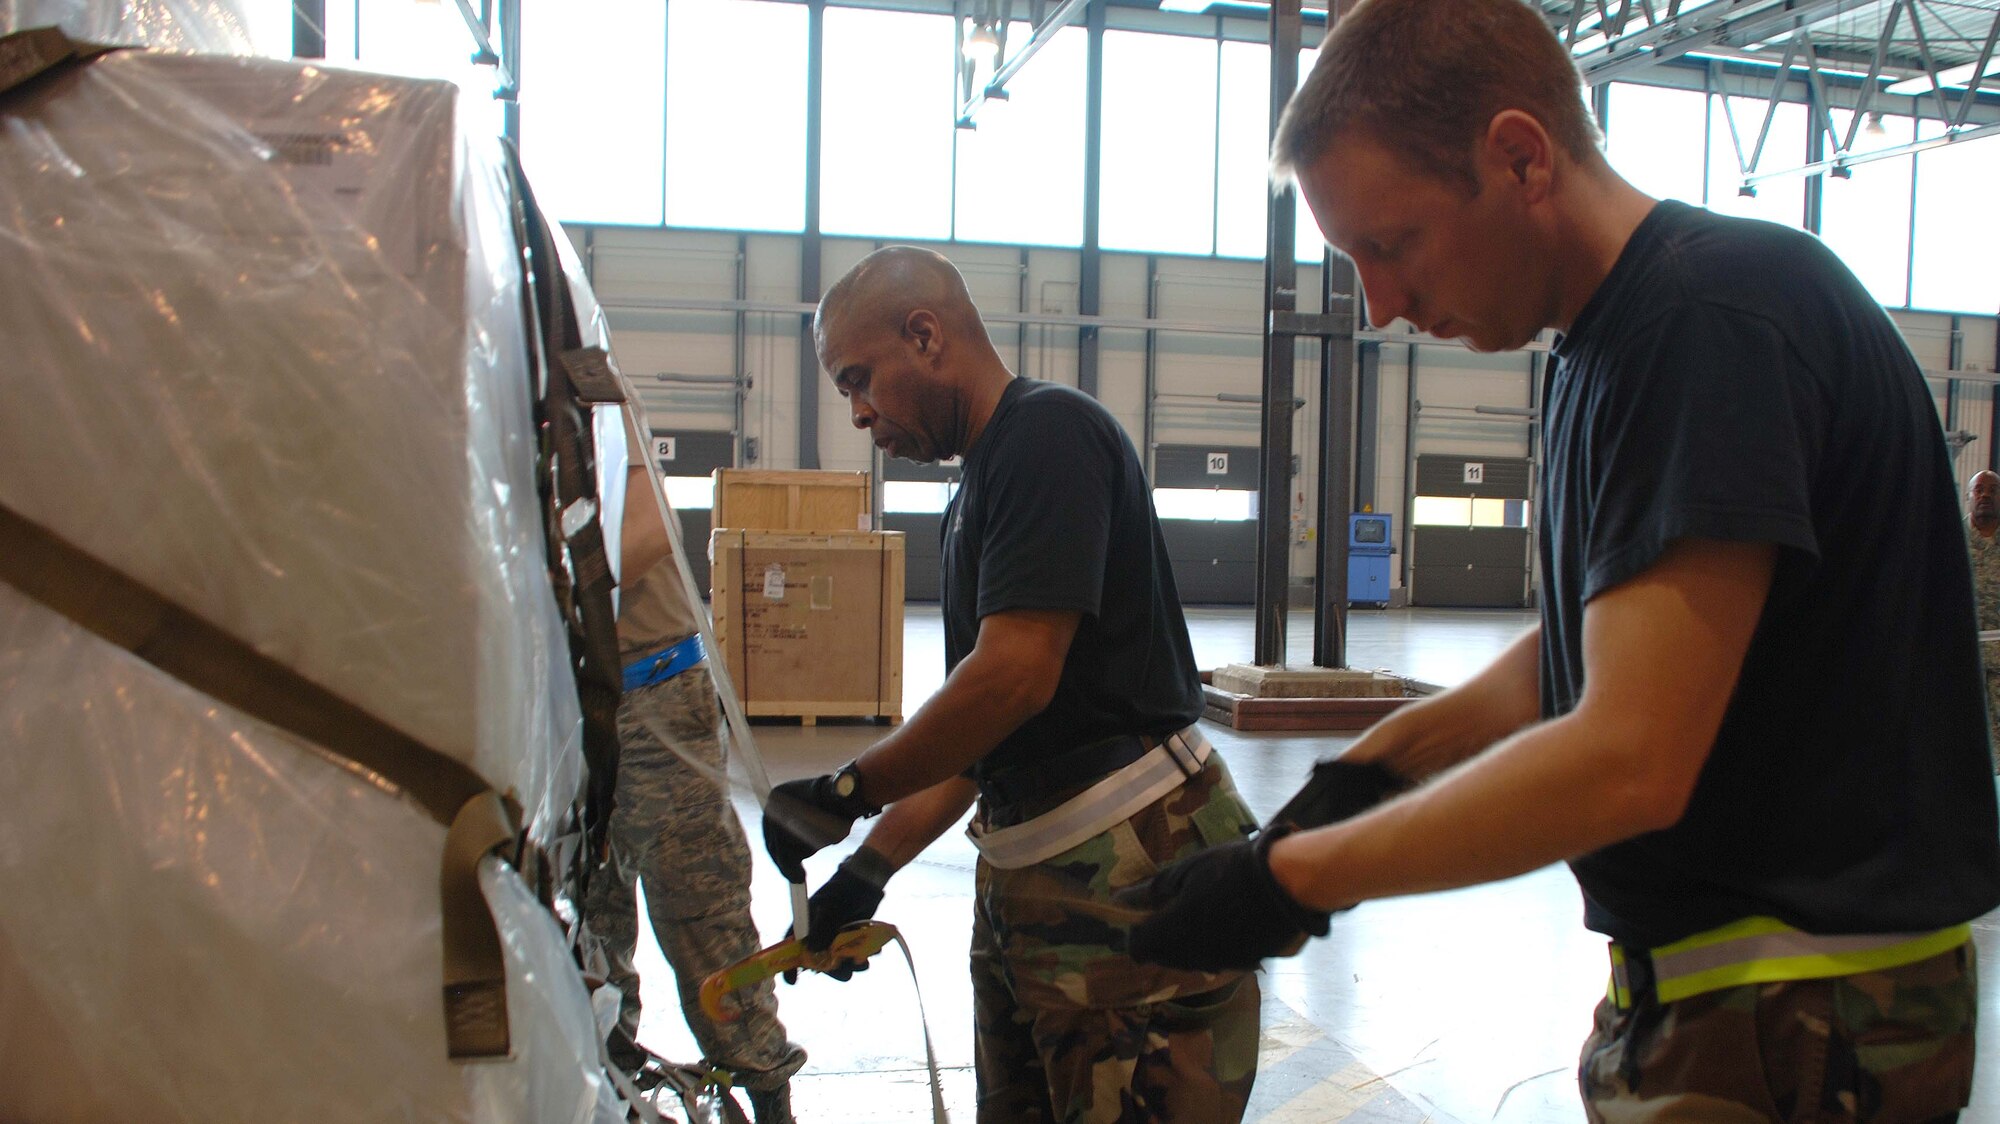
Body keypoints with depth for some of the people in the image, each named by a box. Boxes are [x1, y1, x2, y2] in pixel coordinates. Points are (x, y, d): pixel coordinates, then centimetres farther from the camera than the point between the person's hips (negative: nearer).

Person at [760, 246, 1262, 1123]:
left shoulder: (1049, 429, -12)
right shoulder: (974, 493, 18)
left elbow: (1016, 675, -22)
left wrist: (847, 792, -10)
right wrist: (870, 867, 13)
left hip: (1128, 868, -10)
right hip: (1022, 874, 10)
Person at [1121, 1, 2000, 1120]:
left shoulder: (1715, 308, -22)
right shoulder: (1601, 349, 10)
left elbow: (1627, 763, -27)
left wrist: (1288, 877, -19)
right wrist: (1364, 769, 7)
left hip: (1796, 1026, -9)